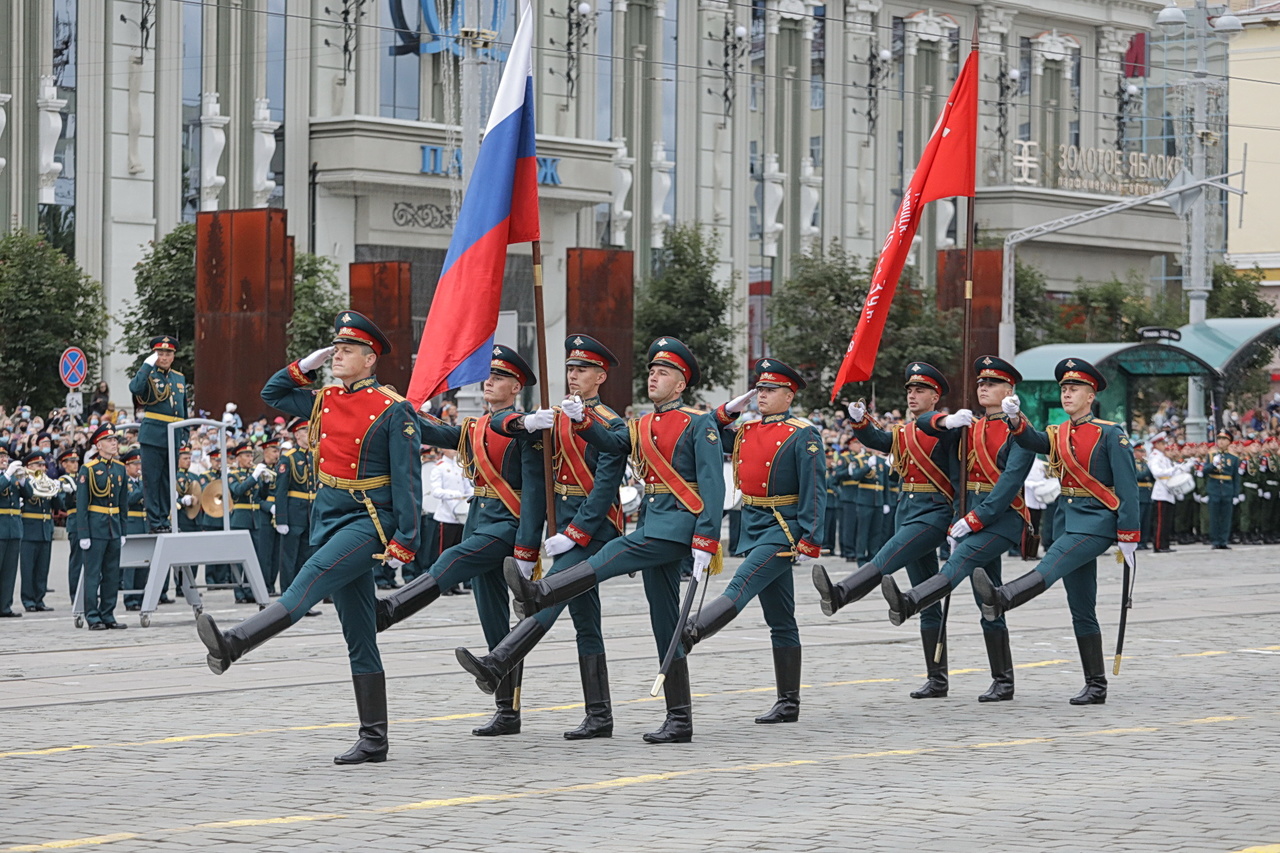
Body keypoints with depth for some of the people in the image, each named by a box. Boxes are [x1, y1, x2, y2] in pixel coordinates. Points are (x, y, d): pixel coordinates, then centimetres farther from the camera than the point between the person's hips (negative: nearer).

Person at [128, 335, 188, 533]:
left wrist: (184, 436, 16)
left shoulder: (180, 378, 17)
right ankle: (154, 523, -4)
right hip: (153, 435, -6)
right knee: (152, 480, -4)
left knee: (168, 481, 9)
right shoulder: (148, 374, -1)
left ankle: (164, 520, 14)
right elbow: (135, 388, -25)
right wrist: (148, 365, -17)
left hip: (173, 437, 6)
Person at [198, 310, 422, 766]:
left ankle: (232, 645, -50)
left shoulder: (393, 411, -6)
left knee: (311, 579, -30)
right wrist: (306, 365, 12)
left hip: (369, 521, -7)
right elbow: (272, 394, 27)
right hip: (329, 518, 7)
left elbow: (407, 482, -9)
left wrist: (404, 542, -15)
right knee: (358, 637, 6)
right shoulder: (325, 400, 12)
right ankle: (373, 740, 7)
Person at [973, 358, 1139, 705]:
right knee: (1081, 611, 6)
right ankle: (1096, 686, 9)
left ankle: (1001, 598, -59)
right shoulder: (1058, 435, 16)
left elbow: (1127, 487, -8)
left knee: (1053, 562, -33)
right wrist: (1015, 419, -23)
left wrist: (1127, 537, -13)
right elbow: (1032, 442, -3)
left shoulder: (1110, 434, -4)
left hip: (1098, 520, -8)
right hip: (1070, 520, 8)